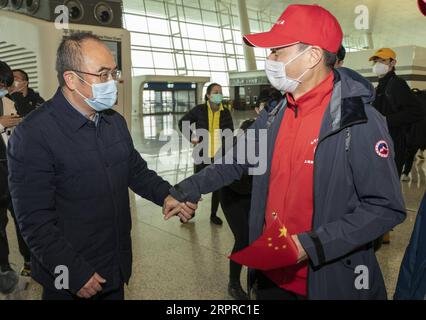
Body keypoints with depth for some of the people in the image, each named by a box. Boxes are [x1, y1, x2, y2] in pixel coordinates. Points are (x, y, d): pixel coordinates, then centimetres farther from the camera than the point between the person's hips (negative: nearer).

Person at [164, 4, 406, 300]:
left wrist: (313, 245, -23)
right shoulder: (274, 117, 0)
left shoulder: (360, 121, -18)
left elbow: (386, 208, -17)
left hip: (328, 280, -5)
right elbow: (235, 162, 11)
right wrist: (185, 191, 10)